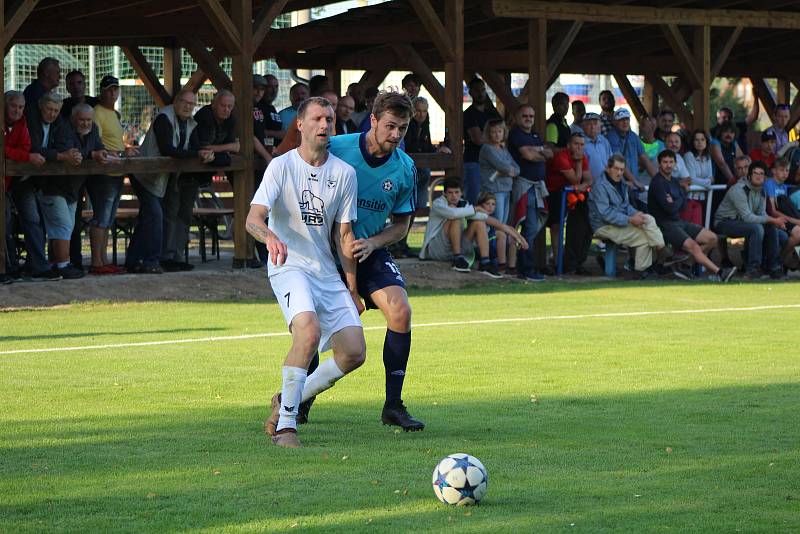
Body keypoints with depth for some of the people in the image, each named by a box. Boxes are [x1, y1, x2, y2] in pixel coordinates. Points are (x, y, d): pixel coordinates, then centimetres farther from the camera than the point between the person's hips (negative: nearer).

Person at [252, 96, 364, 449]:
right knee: (309, 330, -31)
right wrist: (270, 237, -38)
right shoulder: (281, 166, -4)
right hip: (289, 267, -5)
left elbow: (343, 234, 12)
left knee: (354, 353, -5)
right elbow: (253, 218, -15)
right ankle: (285, 424, -24)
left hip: (327, 272, 5)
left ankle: (288, 400, 16)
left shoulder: (344, 173, 8)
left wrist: (352, 289, 9)